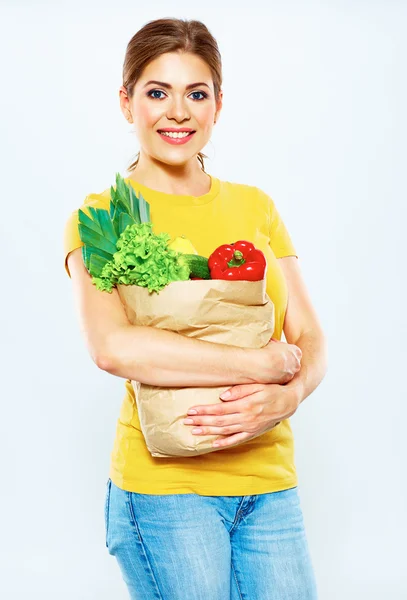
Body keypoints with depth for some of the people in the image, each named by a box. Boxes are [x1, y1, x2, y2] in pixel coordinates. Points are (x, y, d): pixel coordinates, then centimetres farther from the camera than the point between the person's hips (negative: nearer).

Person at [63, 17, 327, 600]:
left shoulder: (254, 206, 11)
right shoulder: (101, 217, -3)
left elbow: (310, 339, 6)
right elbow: (112, 345, -20)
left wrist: (287, 397, -16)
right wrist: (262, 363, -19)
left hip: (271, 483, 4)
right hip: (164, 484, -4)